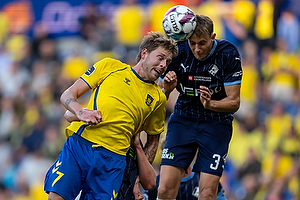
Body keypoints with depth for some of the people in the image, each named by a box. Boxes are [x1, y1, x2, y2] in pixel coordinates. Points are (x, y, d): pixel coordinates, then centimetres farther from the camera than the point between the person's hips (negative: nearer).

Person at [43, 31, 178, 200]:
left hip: (113, 159, 2)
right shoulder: (110, 66, 13)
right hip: (79, 143, -2)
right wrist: (81, 112, -11)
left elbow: (153, 140, 25)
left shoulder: (158, 98, 17)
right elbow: (68, 95, 11)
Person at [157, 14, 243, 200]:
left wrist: (210, 104, -32)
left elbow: (234, 102, -12)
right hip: (183, 119, 2)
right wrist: (166, 85, -26)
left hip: (216, 122, -2)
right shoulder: (178, 51, -10)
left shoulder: (228, 54, -14)